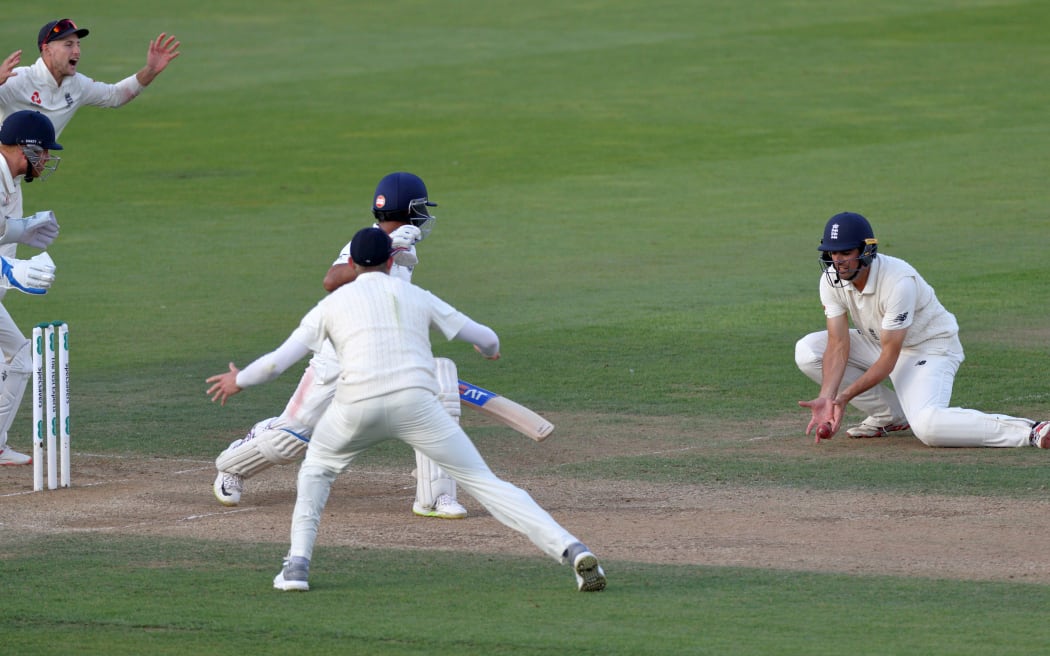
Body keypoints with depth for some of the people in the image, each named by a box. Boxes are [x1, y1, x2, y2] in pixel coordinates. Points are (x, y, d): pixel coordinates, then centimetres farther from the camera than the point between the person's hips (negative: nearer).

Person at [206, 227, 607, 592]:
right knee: (483, 482, 0)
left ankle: (298, 563, 16)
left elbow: (277, 361, 16)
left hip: (357, 404, 0)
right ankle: (570, 549, -15)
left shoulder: (333, 303, 20)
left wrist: (239, 381, 35)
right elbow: (486, 339, 25)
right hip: (416, 401, 0)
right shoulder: (417, 298, 22)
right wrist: (489, 349, 50)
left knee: (317, 470, 29)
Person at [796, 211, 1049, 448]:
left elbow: (889, 358, -29)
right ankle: (890, 415, 4)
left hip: (930, 348, -8)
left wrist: (845, 396, -33)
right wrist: (827, 398, -31)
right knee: (807, 351, -7)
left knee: (928, 425, -35)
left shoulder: (898, 281, -32)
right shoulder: (831, 281, -12)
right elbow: (838, 345, -15)